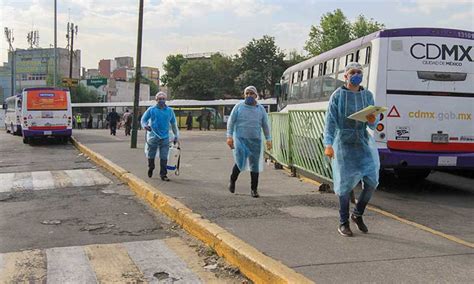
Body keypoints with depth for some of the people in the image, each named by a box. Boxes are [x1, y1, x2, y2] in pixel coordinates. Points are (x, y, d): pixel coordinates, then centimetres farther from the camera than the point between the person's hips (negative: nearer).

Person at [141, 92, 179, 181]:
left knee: (164, 158, -3)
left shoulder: (170, 110, 7)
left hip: (165, 137, 1)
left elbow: (173, 124, 15)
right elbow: (143, 119, 3)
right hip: (153, 136, -1)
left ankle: (163, 175, 4)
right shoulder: (151, 110, 1)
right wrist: (145, 126, -20)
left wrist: (176, 136, 15)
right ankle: (151, 169, 37)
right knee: (151, 156, 10)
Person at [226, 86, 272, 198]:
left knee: (255, 165, 2)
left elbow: (265, 125, 12)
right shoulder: (238, 107, 1)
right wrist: (229, 136, -8)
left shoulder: (261, 109, 8)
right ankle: (232, 180, 14)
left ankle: (254, 189, 14)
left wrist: (268, 140, 7)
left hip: (255, 140, 3)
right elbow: (230, 122, 1)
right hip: (240, 139, -2)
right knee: (240, 162, -15)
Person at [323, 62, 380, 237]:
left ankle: (358, 214, 22)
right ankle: (343, 223, 14)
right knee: (345, 183, 0)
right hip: (344, 143, -4)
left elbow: (373, 125, 9)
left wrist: (372, 121, -15)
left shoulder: (367, 95, 9)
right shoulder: (338, 95, -2)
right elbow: (330, 121, -9)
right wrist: (328, 144, -19)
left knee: (372, 181, -1)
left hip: (364, 142, 4)